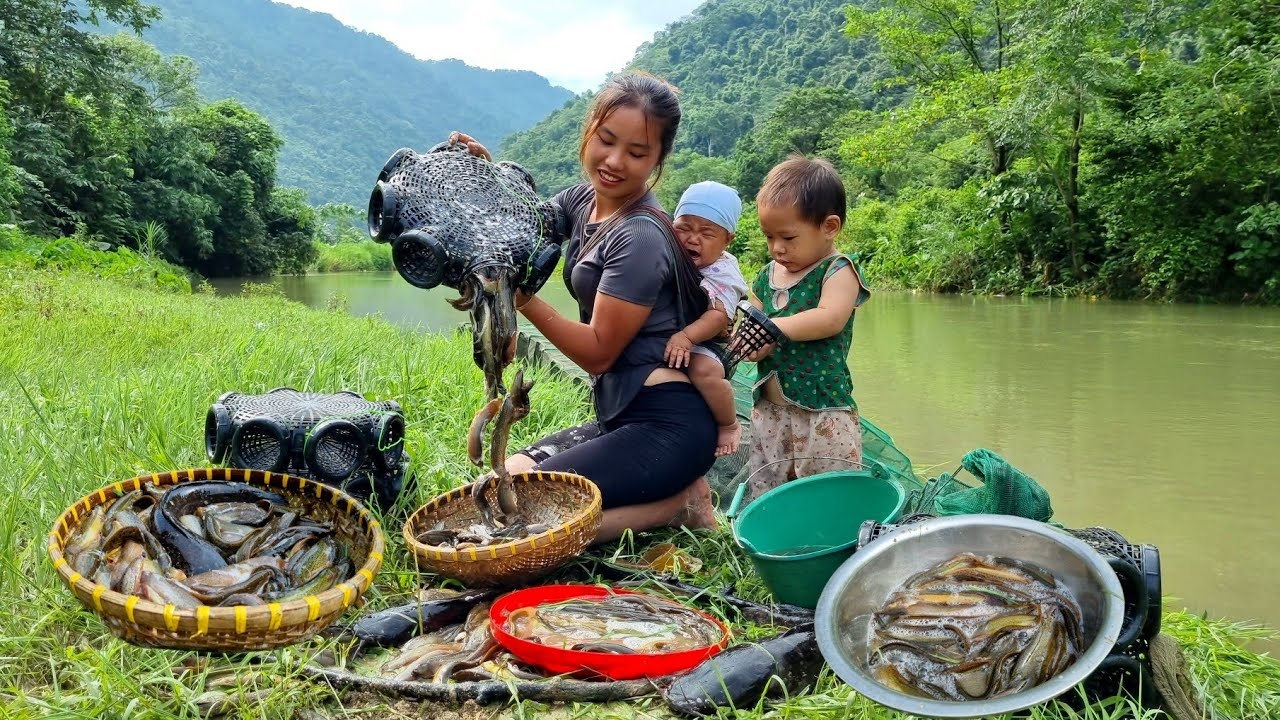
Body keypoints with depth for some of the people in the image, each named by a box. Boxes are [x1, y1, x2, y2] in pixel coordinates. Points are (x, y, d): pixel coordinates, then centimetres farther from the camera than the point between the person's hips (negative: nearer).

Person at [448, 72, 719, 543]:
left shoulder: (640, 239, -18)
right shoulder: (583, 199, 7)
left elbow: (598, 352, -15)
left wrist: (520, 296, -26)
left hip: (666, 427, -9)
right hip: (621, 416, 10)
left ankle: (676, 504, -6)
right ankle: (664, 492, 8)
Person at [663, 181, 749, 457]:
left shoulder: (722, 272, -10)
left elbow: (719, 315, -22)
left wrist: (686, 337, -35)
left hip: (702, 345, -7)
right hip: (663, 340, 7)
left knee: (704, 370, -35)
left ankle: (729, 425, -8)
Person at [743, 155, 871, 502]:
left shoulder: (838, 271, -8)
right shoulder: (766, 277, 12)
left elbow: (831, 319, -25)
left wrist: (774, 327, -22)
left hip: (823, 411, -6)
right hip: (769, 408, 7)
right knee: (761, 500, 12)